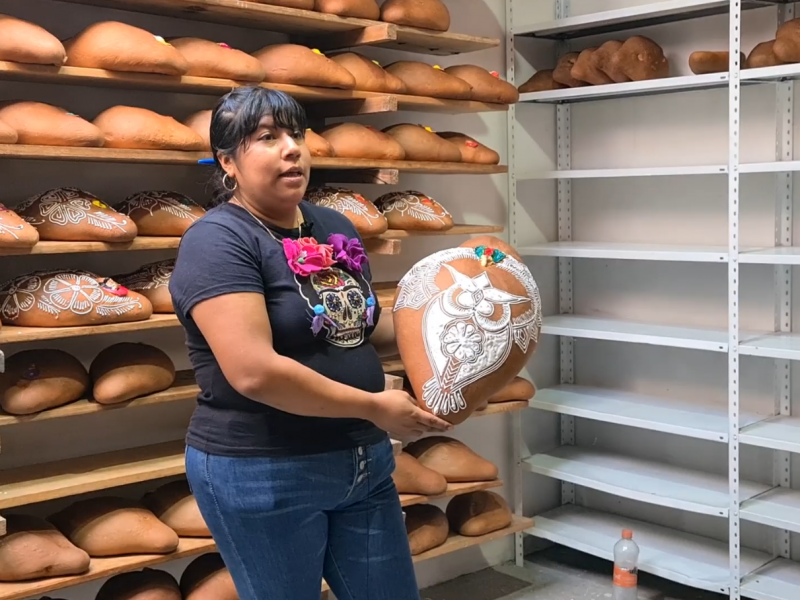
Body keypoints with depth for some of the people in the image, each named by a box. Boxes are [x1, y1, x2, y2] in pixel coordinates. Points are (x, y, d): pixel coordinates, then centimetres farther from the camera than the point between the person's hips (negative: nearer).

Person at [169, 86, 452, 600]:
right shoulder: (219, 241, -16)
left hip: (365, 461, 7)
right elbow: (255, 372, -26)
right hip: (262, 474, -7)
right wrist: (375, 408, -20)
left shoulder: (335, 227, 7)